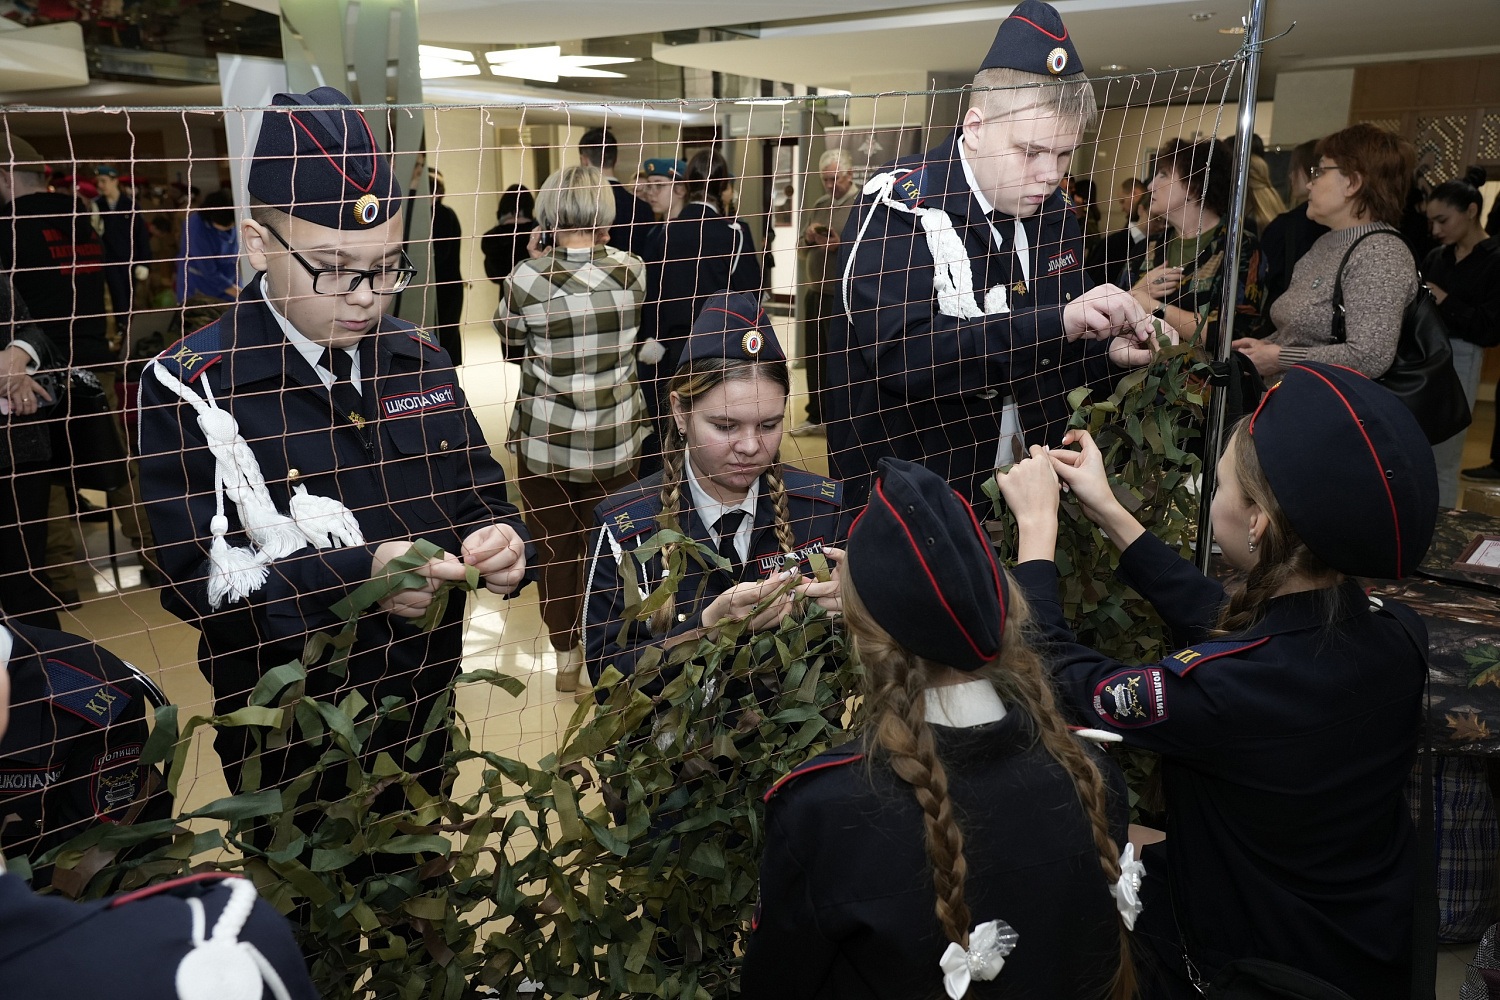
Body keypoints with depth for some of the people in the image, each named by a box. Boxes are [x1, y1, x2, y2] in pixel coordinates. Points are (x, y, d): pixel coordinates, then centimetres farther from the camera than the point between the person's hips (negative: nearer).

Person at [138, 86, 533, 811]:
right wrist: (357, 575, -34)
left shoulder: (419, 359, -1)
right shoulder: (192, 389, -16)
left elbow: (482, 494, 4)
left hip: (425, 704, 5)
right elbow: (192, 579, -20)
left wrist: (500, 542, -20)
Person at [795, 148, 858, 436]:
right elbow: (804, 251, 21)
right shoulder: (820, 204, 16)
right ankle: (817, 416, 23)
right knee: (814, 357, 12)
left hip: (843, 295, -7)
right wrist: (808, 237, -1)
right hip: (815, 292, 7)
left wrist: (839, 246, -25)